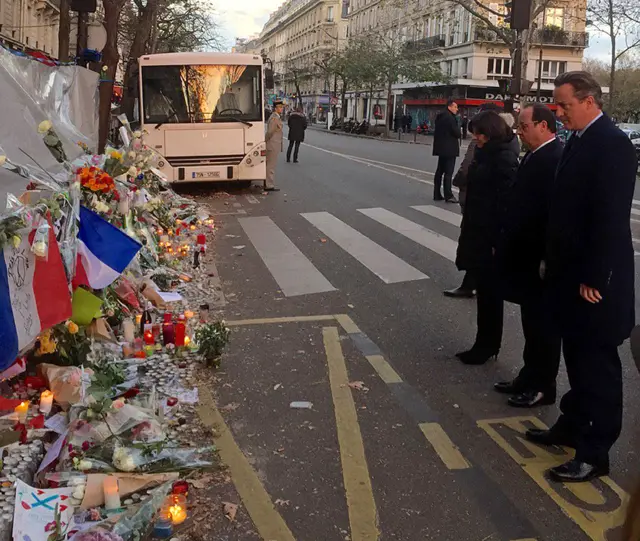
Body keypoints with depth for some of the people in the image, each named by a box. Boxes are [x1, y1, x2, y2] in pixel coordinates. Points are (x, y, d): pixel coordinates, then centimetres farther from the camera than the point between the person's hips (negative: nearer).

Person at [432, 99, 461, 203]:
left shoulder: (440, 116, 14)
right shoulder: (450, 117, -15)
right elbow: (457, 133, -18)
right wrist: (458, 129, 3)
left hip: (441, 147, 9)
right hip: (449, 148, -9)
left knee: (440, 171, 12)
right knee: (448, 172, -8)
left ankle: (437, 194, 14)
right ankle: (448, 196, -9)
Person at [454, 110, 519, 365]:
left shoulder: (504, 159, -15)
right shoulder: (485, 154, 12)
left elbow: (506, 201, -19)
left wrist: (497, 241, -20)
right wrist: (468, 232, 14)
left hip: (490, 236, -9)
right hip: (477, 232, 9)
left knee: (489, 292, 3)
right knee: (484, 290, 14)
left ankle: (487, 346, 15)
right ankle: (485, 344, 24)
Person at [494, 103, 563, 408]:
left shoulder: (555, 158, -19)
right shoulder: (535, 156, 10)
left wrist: (548, 258, -24)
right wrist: (505, 245, 12)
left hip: (540, 258, -9)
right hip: (527, 256, 9)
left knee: (542, 324, 4)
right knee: (532, 322, 18)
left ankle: (542, 386, 17)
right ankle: (530, 378, 30)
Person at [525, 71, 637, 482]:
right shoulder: (579, 140, 10)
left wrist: (594, 279, -21)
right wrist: (554, 261, 12)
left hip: (594, 280, -9)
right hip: (571, 273, 9)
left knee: (598, 364, 3)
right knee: (578, 358, 20)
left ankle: (595, 453, 15)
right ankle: (572, 427, 36)